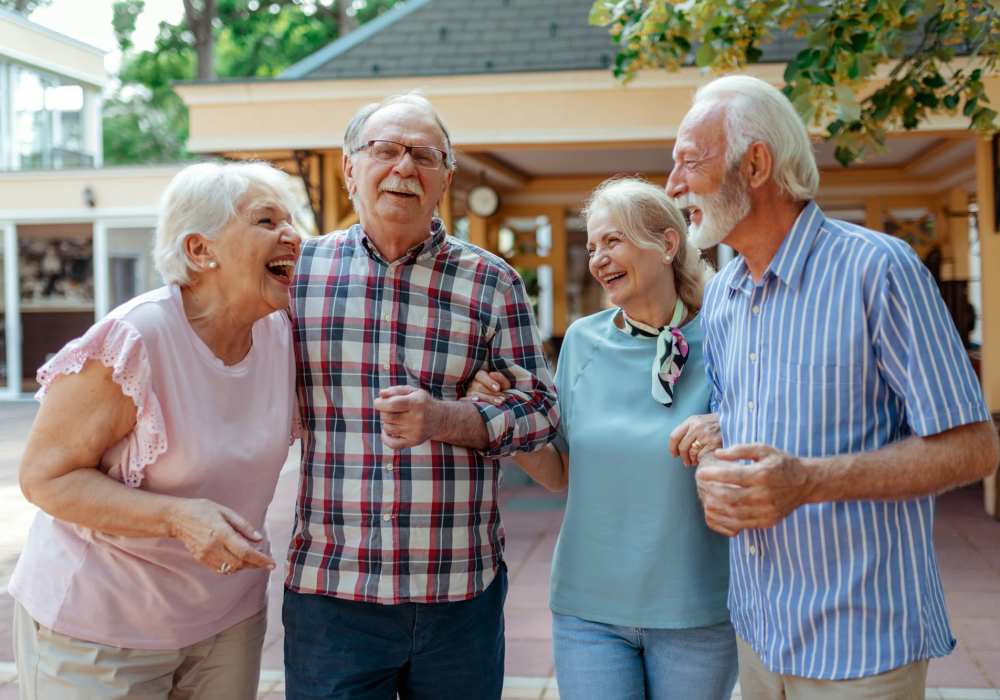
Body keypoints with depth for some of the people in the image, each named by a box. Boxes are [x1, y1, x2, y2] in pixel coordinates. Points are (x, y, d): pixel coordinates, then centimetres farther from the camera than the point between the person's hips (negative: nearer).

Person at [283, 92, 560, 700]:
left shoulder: (491, 282, 2)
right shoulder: (299, 269, 4)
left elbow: (540, 410, 1)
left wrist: (445, 420, -15)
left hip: (463, 594, 0)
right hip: (331, 591, 0)